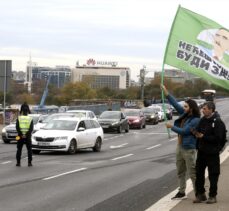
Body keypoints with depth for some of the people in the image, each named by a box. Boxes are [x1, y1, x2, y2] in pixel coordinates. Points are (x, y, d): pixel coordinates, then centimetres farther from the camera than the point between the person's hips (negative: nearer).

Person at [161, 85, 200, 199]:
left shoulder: (196, 120, -17)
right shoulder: (184, 115, 7)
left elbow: (184, 131, -21)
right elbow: (176, 104, 10)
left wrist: (172, 127, -11)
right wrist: (166, 93, 5)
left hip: (189, 149, -9)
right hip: (180, 147, 9)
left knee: (192, 173, -7)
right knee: (180, 172, 15)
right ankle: (181, 191, 24)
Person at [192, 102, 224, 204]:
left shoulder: (217, 122, -13)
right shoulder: (203, 120, 8)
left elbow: (218, 138, -20)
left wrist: (203, 137, -20)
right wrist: (196, 133, -5)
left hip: (212, 153, -7)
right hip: (201, 151, 7)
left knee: (213, 175, 2)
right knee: (199, 173, 9)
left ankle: (212, 196, 12)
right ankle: (200, 194, 20)